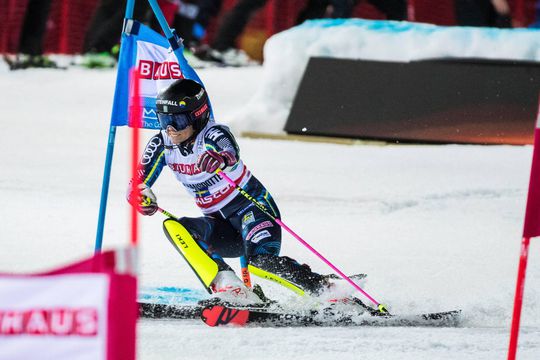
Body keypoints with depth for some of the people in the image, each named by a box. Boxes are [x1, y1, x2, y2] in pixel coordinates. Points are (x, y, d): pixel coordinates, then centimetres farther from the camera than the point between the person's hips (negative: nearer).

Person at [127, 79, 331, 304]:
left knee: (261, 261, -32)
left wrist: (220, 158, -69)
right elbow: (136, 186, -10)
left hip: (253, 209, -6)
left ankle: (323, 288, -17)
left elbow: (231, 155, -44)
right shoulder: (162, 145, -5)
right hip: (222, 228, 6)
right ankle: (225, 284, -34)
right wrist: (141, 198, -35)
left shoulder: (213, 135, -21)